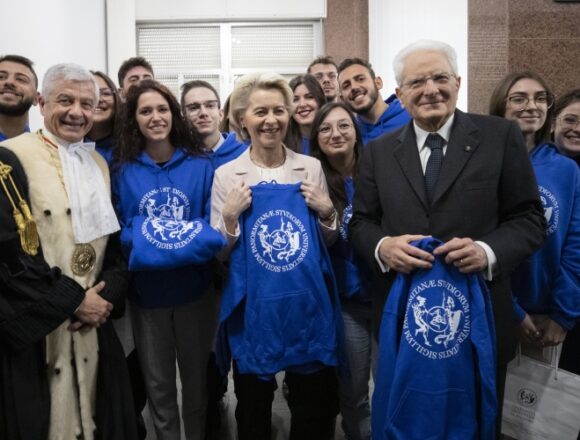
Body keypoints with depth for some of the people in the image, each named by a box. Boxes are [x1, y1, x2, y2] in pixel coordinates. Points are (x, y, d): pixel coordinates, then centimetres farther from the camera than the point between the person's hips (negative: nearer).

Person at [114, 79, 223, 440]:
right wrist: (142, 238, -21)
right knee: (158, 383, 15)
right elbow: (121, 233, -2)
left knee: (196, 376, 16)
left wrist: (186, 238, -22)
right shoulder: (124, 172, -1)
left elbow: (213, 227, -5)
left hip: (194, 289, 0)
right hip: (147, 292, 1)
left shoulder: (201, 166, -3)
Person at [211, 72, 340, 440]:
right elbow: (219, 256, -1)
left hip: (308, 304, 1)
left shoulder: (311, 168, 1)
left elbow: (329, 243, 10)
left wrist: (327, 213, -9)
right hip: (253, 308, -1)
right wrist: (230, 216, -17)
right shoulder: (227, 175, -3)